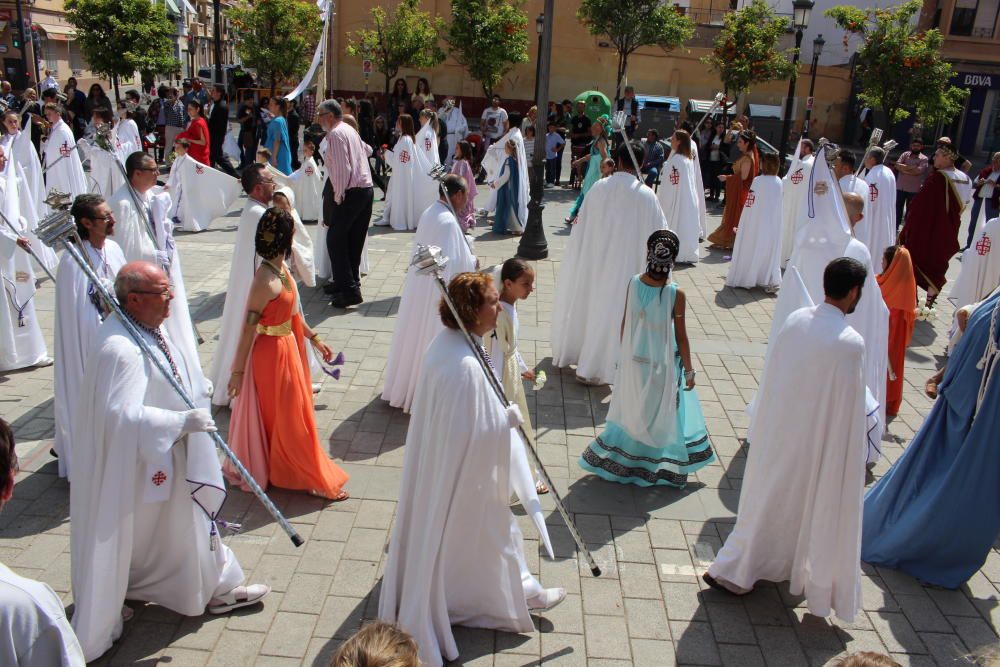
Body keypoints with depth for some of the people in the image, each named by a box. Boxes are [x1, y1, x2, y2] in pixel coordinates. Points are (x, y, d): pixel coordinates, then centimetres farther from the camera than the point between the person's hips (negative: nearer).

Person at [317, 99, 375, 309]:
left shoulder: (335, 134, -11)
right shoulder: (350, 130, 17)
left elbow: (342, 168, -20)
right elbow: (367, 150, 36)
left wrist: (338, 196, -14)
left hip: (351, 193, -9)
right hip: (366, 189, 9)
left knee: (335, 240, -7)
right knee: (355, 242, 14)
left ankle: (349, 291, -11)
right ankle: (352, 283, 22)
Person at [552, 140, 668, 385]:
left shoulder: (600, 186, -7)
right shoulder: (646, 195, -13)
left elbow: (582, 222, 1)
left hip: (592, 260, 3)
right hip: (624, 266, -3)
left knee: (582, 303, 20)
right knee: (609, 312, 8)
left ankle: (565, 352, 37)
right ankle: (593, 367, 14)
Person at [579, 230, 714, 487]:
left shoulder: (633, 283, -12)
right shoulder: (676, 293, -21)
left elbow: (624, 323, -2)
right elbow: (681, 337, -14)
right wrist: (689, 369, -1)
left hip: (634, 360, 3)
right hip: (663, 364, -3)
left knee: (631, 408, 22)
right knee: (662, 414, 17)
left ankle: (622, 460, 36)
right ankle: (657, 465, 31)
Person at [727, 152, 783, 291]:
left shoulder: (758, 181, -14)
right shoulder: (780, 182, 1)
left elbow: (749, 203, -13)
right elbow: (781, 204, 5)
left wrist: (742, 223, -4)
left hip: (757, 222, -4)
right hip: (774, 224, 4)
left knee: (751, 250, 8)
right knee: (771, 252, 12)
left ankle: (746, 279, 15)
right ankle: (771, 281, 10)